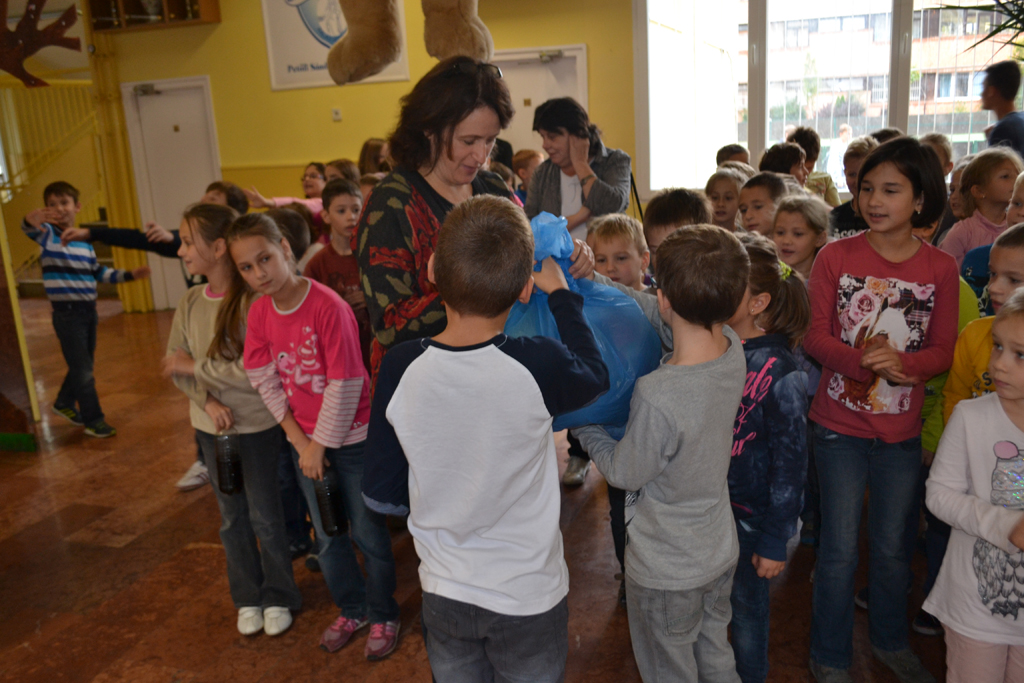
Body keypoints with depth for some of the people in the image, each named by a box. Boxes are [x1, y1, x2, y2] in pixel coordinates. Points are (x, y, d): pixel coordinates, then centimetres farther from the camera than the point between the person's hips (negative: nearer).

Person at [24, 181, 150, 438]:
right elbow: (31, 231, -32)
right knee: (82, 369, -2)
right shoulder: (47, 233, -8)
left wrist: (129, 275, 11)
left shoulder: (86, 240, 10)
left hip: (88, 310, 6)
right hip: (67, 313, -6)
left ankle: (64, 403, 41)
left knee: (83, 365, 18)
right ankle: (93, 420, 9)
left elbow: (99, 272, 19)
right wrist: (30, 221, -56)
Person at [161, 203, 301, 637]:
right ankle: (247, 598, 36)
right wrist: (208, 400, -14)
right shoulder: (190, 303, -1)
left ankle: (278, 597, 30)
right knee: (231, 516, 18)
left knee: (264, 515, 9)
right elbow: (174, 365, 2)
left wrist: (195, 365, -14)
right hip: (211, 425, 6)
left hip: (257, 425, -5)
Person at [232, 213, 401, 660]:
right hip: (305, 440, 6)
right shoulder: (259, 313, -4)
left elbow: (345, 385, -21)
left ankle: (383, 616, 29)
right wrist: (301, 441, -6)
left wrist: (322, 444, -14)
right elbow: (266, 383, -1)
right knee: (327, 536, 18)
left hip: (351, 437, -5)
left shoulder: (328, 306, -22)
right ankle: (351, 609, 39)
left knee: (368, 532, 9)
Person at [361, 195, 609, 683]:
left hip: (443, 596, 2)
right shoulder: (537, 367, -26)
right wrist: (561, 294, 8)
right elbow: (595, 374, -2)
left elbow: (382, 494, -8)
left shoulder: (399, 368, -18)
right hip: (528, 598, -2)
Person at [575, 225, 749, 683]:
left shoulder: (658, 396, -36)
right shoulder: (733, 349, -16)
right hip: (721, 550, 6)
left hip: (667, 571, -6)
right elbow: (642, 308, -3)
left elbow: (623, 473, -18)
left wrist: (582, 427, -4)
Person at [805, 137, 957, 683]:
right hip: (840, 425, -2)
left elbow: (942, 351, -2)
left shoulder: (941, 268, -3)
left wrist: (902, 362, -24)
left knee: (892, 545, 18)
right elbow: (815, 336, -10)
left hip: (902, 430, 2)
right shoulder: (835, 257, -8)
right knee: (840, 549, 6)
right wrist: (865, 359, -28)